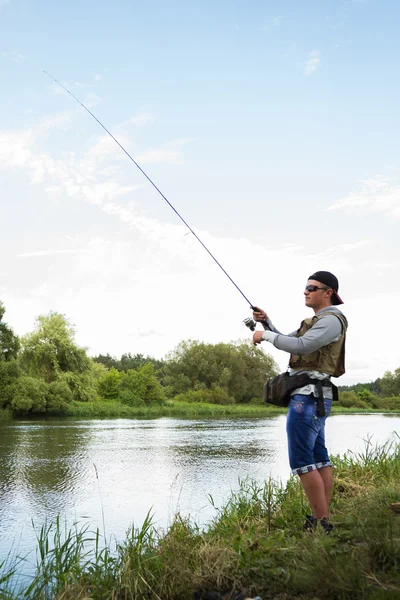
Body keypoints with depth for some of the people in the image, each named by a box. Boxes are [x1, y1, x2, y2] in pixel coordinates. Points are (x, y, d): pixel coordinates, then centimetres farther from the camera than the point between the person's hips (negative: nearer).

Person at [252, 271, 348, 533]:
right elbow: (287, 342, 26)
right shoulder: (317, 321, 21)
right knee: (319, 457, 9)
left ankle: (321, 521, -10)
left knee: (301, 460, -12)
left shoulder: (331, 320, -11)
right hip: (312, 397, 11)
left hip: (309, 396, -11)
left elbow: (301, 346, -22)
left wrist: (265, 335, -11)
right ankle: (323, 518, 13)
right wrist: (267, 321, 12)